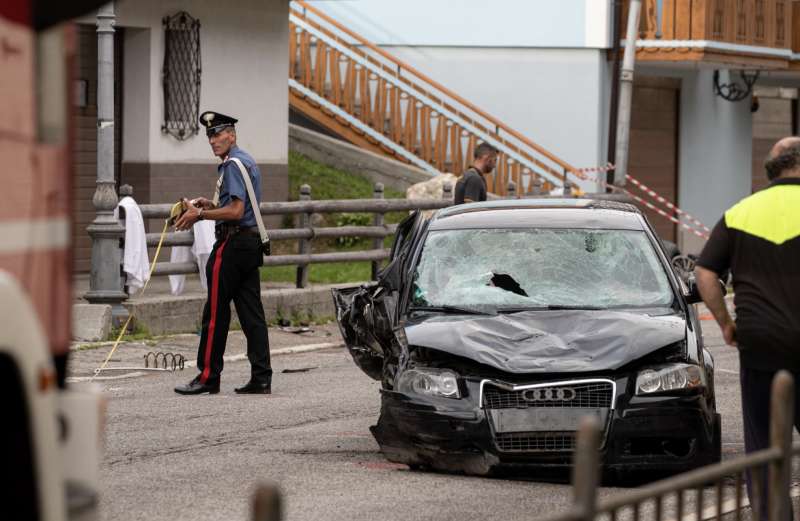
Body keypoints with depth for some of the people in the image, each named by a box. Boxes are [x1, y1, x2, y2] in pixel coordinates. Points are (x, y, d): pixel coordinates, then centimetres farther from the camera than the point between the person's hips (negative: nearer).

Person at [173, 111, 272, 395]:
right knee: (251, 312, 6)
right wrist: (209, 205, 15)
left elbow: (236, 211, -20)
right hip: (252, 241, 10)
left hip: (232, 243, -10)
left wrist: (199, 214, -13)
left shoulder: (234, 164, -13)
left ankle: (208, 377, -2)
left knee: (215, 312, -5)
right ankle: (261, 379, 4)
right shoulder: (247, 161, 19)